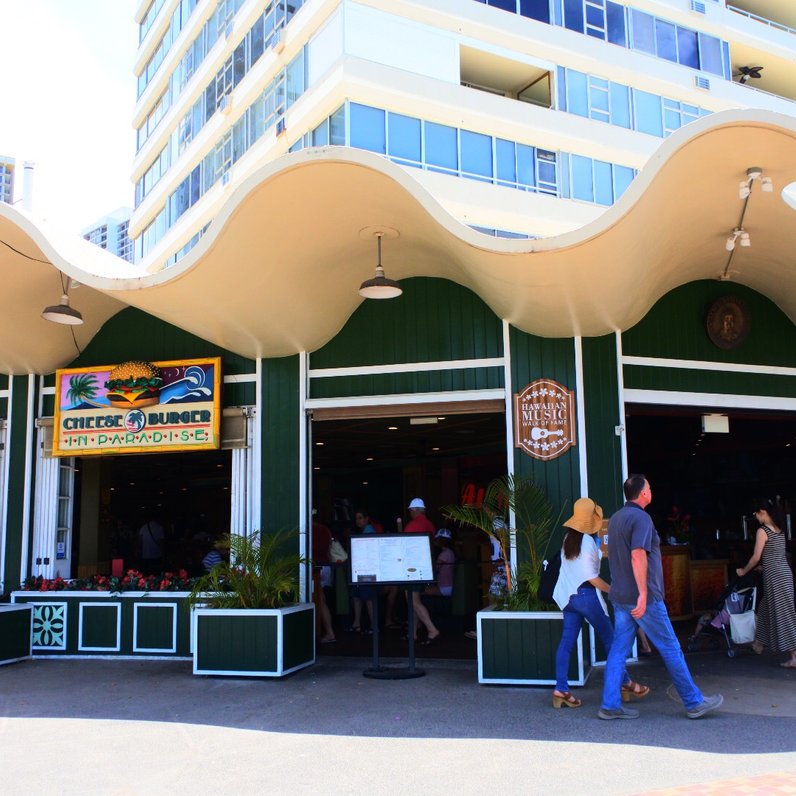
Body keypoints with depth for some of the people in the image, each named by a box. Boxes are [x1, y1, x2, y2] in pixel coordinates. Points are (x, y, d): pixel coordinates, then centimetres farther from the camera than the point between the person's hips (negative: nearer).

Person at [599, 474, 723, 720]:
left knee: (619, 649, 7)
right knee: (670, 649, 3)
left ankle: (610, 705, 6)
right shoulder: (640, 518, -14)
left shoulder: (615, 518, 14)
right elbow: (638, 556, -23)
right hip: (642, 598, -8)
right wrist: (643, 594, -24)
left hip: (620, 596, 9)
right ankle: (694, 702, 13)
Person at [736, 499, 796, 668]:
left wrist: (743, 571, 4)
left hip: (774, 575, -8)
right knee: (767, 609, 20)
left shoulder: (762, 531, -11)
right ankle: (759, 644, 33)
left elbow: (756, 558, -11)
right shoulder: (779, 530, 12)